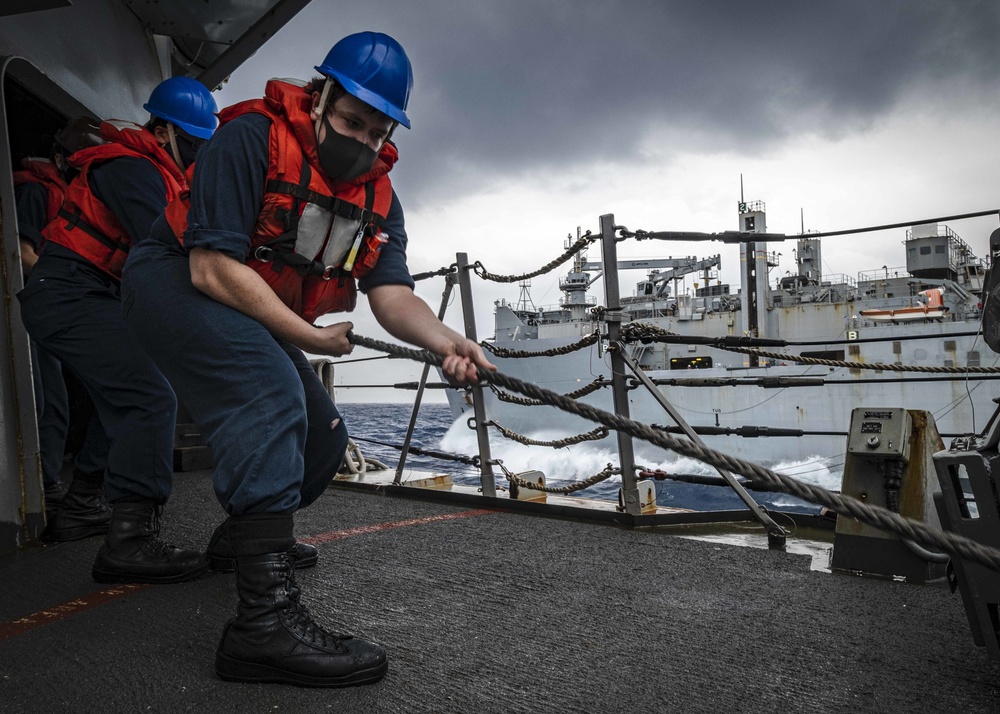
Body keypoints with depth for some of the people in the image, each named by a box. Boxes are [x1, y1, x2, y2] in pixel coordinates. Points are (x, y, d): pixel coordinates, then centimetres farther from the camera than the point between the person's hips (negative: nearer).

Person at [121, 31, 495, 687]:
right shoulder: (253, 138, -23)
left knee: (323, 440, 6)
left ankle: (249, 531, 36)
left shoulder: (378, 197, -2)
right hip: (175, 283, -8)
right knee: (272, 392, -34)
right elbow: (214, 268, -29)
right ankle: (267, 617, -38)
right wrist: (312, 337, -24)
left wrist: (446, 340, -36)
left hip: (257, 319, 8)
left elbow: (392, 295, -15)